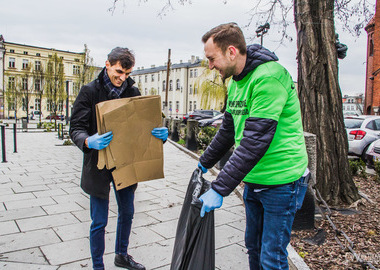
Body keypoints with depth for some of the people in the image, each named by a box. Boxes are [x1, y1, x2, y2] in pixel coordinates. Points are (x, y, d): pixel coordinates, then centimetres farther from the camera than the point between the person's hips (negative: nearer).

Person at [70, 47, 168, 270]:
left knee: (127, 213, 19)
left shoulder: (133, 92, 3)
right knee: (99, 222, 5)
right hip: (99, 166, -4)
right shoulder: (90, 91, -8)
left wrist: (160, 134, -19)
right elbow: (76, 128, -11)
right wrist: (88, 141, -34)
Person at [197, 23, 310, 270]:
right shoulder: (235, 83, 8)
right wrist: (204, 163, 25)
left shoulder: (269, 77, -21)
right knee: (253, 246, 20)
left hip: (281, 182, -8)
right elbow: (228, 131, 18)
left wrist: (219, 189, -26)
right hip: (253, 181, 8)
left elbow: (255, 141, -27)